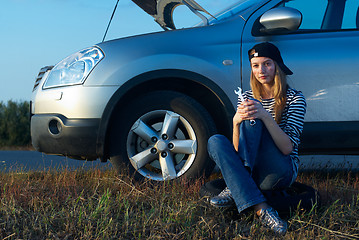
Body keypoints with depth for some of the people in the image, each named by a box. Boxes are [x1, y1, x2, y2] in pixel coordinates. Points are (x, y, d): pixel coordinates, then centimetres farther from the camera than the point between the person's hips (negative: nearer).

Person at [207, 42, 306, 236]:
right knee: (215, 141, -22)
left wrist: (265, 116, -29)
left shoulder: (294, 98, -2)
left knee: (252, 122, -24)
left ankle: (235, 190, -28)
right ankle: (261, 209, -35)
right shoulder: (247, 98, 10)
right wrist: (236, 122, -19)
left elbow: (288, 148, -15)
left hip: (282, 173, -5)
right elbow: (237, 150, 2)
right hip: (253, 170, 5)